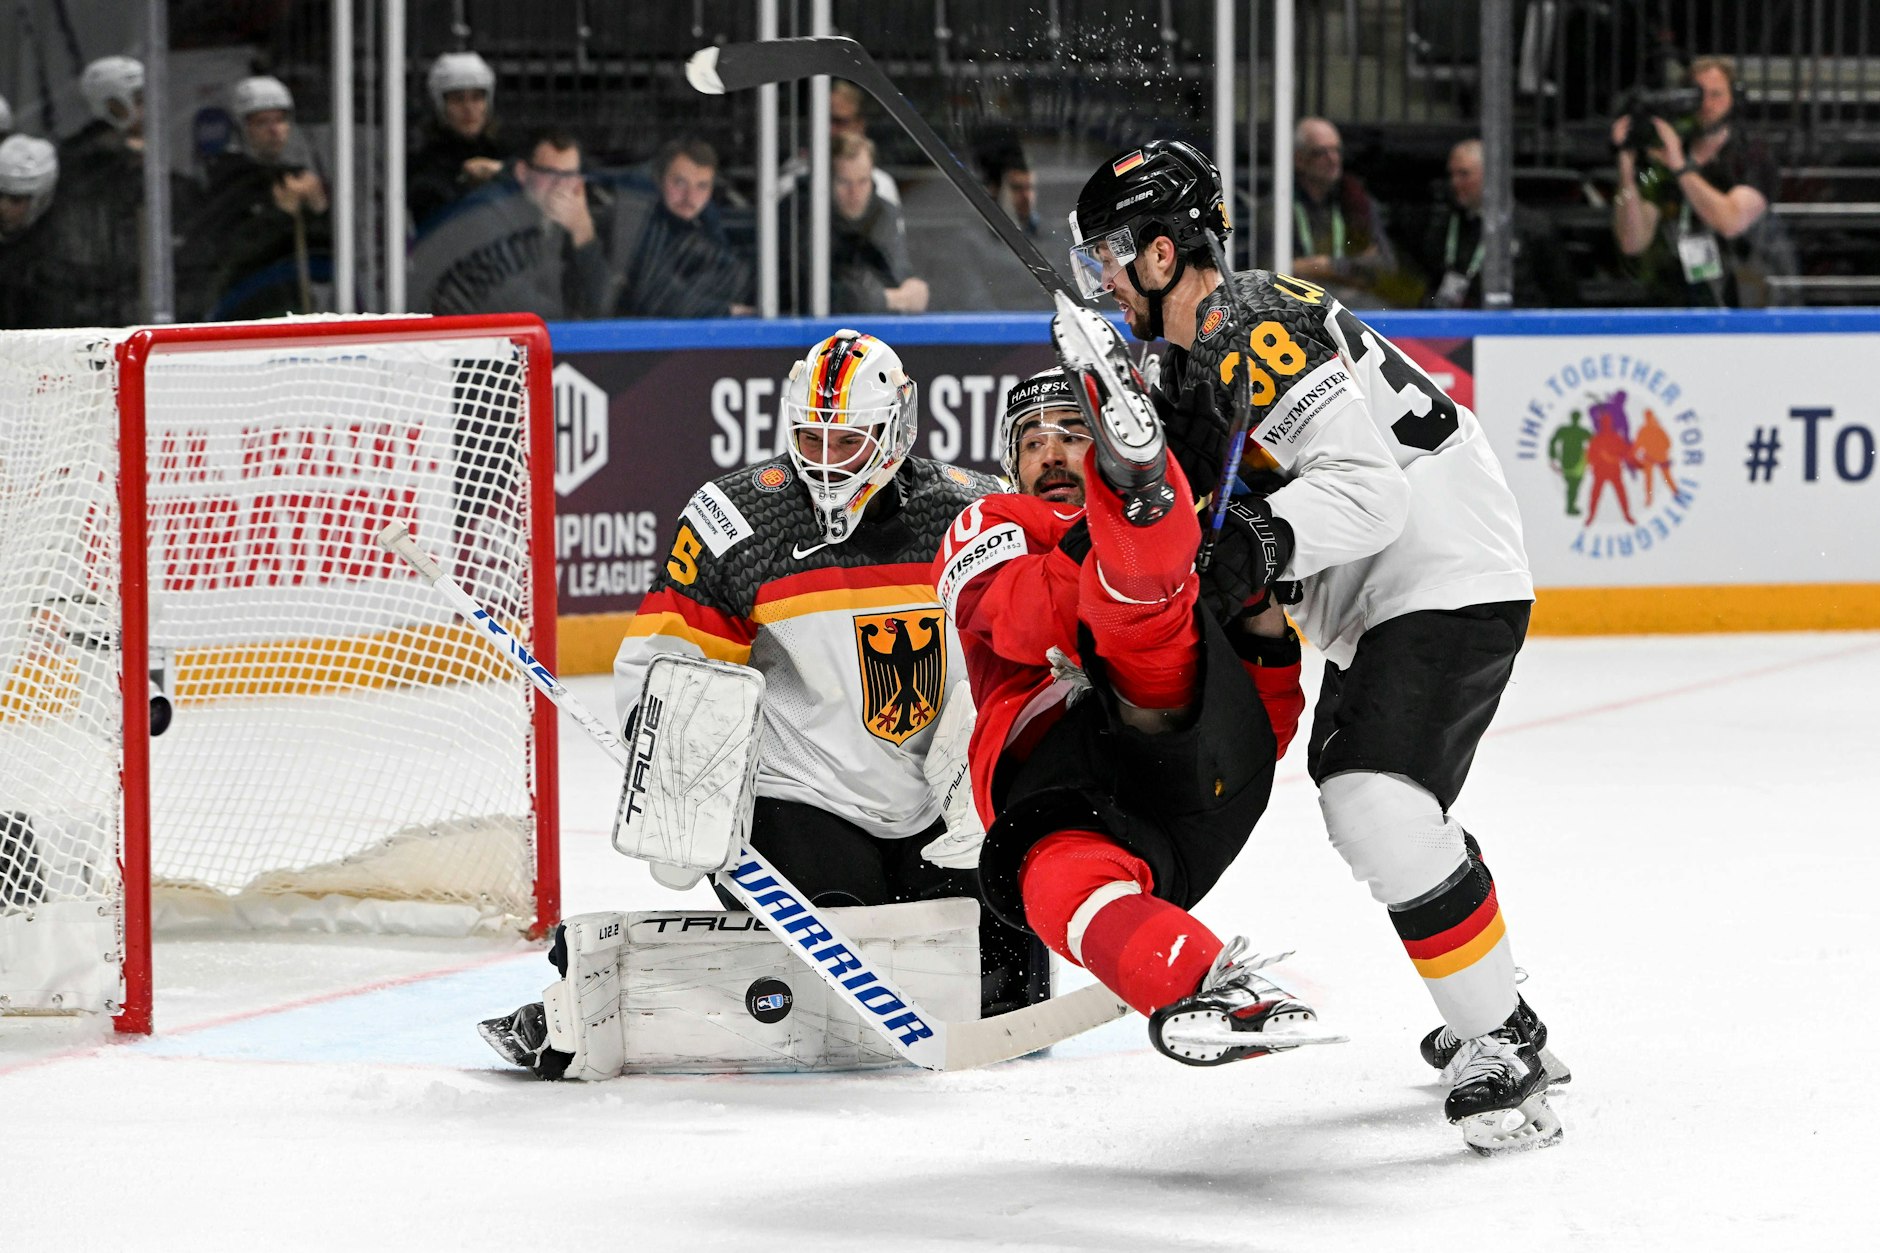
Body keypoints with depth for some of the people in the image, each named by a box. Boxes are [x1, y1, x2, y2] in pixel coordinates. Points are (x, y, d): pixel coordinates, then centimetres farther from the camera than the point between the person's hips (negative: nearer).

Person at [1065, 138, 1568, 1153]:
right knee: (1358, 790, 25)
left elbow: (1369, 488, -31)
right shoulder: (1201, 354, 12)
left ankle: (1503, 1046, -17)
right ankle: (1495, 1017, 40)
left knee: (1380, 807, -25)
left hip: (1448, 582, -12)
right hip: (1375, 601, 12)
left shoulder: (1255, 329, -22)